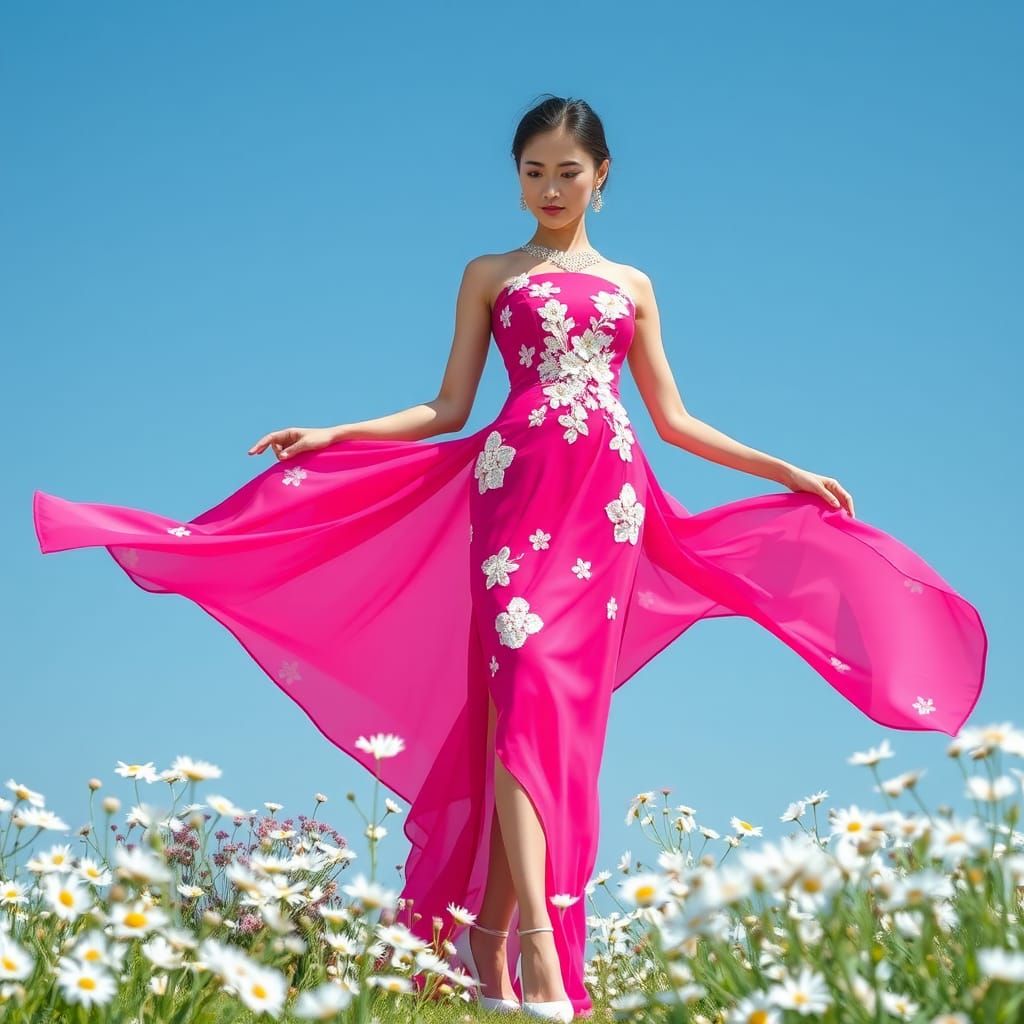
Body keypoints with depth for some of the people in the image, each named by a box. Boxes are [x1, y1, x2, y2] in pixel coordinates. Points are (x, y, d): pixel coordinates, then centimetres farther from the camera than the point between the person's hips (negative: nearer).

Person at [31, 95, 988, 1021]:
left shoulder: (630, 285, 21)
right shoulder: (489, 274, 16)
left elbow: (674, 419, 21)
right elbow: (447, 409, 11)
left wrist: (787, 471, 18)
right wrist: (331, 435, -1)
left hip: (610, 499, 2)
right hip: (519, 482, -2)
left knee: (565, 708, -7)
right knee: (525, 692, -18)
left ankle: (489, 934, -2)